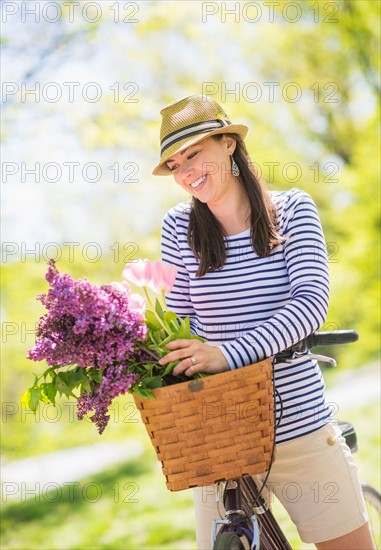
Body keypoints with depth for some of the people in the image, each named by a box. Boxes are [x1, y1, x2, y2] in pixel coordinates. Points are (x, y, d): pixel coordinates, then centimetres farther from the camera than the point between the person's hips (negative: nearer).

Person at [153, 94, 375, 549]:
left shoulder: (291, 210, -2)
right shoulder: (179, 227, 1)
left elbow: (311, 303, -14)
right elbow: (177, 321, 6)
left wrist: (230, 353, -27)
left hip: (304, 429, 0)